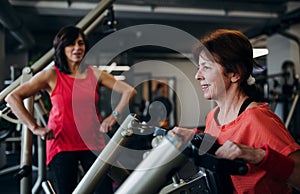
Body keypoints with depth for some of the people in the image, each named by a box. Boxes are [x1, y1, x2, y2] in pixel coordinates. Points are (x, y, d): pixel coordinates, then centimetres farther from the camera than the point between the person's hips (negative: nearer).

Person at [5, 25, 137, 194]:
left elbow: (129, 91, 3)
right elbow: (13, 97, -6)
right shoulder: (51, 76, -2)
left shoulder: (95, 74, 6)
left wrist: (114, 115, -9)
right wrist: (35, 128, -11)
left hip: (93, 143, 2)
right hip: (62, 144, -2)